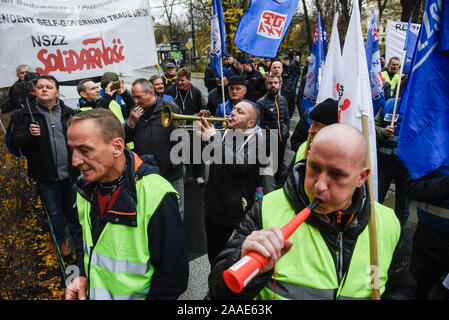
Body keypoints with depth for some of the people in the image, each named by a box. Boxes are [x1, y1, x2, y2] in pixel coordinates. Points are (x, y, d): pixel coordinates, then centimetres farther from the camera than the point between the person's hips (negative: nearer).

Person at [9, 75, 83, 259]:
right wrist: (29, 134, -25)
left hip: (70, 173, 2)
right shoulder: (24, 115, -2)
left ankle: (79, 242, 33)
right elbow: (15, 142, -5)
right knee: (54, 212, 14)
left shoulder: (68, 113, 4)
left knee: (73, 209, 15)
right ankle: (61, 242, 36)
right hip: (46, 175, -1)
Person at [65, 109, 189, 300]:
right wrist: (83, 275, -2)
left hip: (136, 295, -6)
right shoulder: (86, 188, -5)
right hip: (93, 294, 6)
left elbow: (174, 276, -24)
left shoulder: (156, 197, -30)